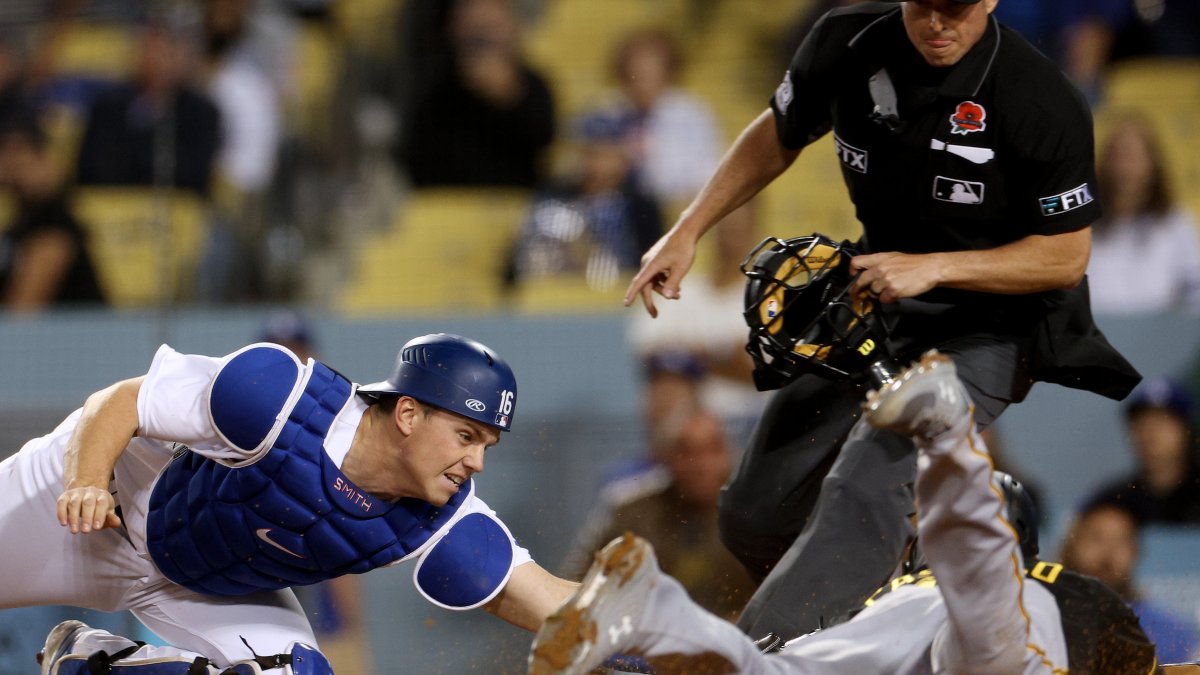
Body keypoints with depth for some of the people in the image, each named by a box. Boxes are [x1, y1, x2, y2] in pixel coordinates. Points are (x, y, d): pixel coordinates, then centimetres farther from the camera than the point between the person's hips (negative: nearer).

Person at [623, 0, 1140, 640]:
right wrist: (687, 233, 4)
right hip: (872, 304, 6)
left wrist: (931, 268, -24)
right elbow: (777, 135, 12)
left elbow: (1066, 258, -14)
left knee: (864, 488, -30)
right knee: (754, 517, 4)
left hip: (988, 328, -6)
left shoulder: (1046, 103, -21)